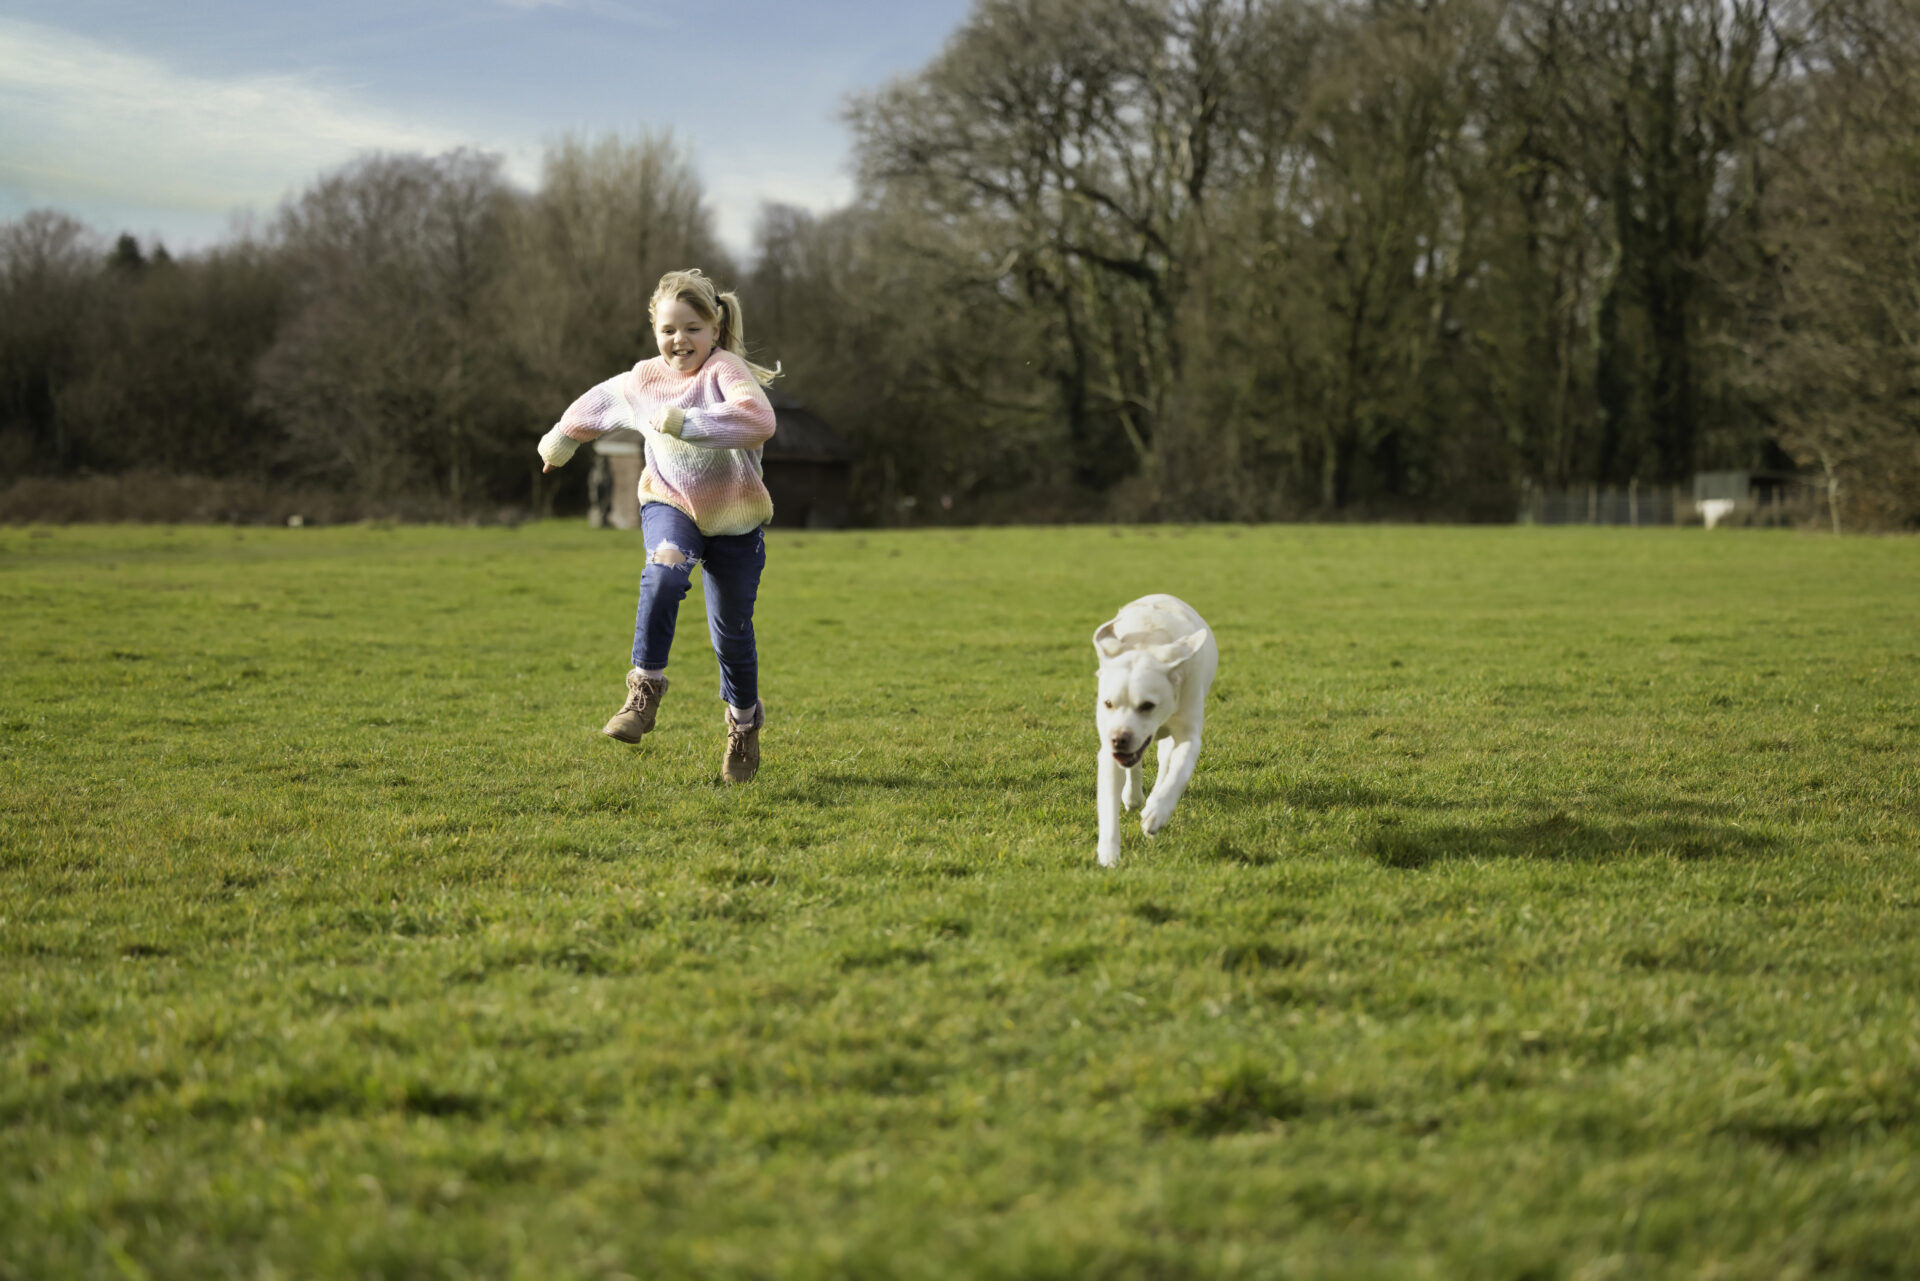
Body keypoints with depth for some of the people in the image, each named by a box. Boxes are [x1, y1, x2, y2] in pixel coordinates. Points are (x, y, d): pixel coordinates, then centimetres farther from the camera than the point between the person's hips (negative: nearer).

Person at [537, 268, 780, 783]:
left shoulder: (725, 371, -17)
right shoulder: (642, 381, 0)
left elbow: (759, 420, -38)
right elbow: (597, 404, 23)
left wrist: (687, 422, -41)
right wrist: (561, 439, 38)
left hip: (733, 517, -2)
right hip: (670, 504, 2)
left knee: (731, 629, 6)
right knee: (664, 573, -32)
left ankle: (744, 724, 32)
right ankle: (646, 687, -24)